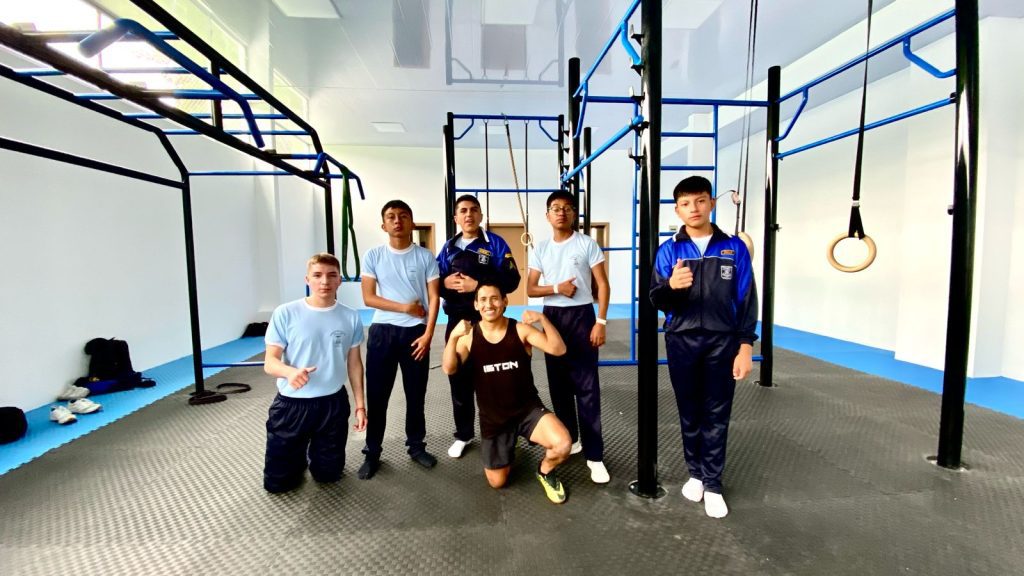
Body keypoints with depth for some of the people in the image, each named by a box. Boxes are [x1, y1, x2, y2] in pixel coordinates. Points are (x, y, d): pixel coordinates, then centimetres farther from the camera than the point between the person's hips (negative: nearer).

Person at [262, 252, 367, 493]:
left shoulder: (350, 317, -5)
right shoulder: (285, 314, -12)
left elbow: (354, 363, 3)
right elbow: (270, 362, -11)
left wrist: (360, 405, 5)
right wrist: (290, 371, -34)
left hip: (333, 404, 2)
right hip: (291, 404, -1)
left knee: (328, 474, 16)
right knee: (277, 481, 10)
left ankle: (314, 453, 49)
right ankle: (299, 456, 42)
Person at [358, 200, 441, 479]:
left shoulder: (425, 256, 1)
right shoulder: (373, 256, 2)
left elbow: (434, 297, -1)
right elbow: (368, 297, -2)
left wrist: (428, 334, -10)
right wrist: (404, 307, -10)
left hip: (416, 332, 0)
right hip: (382, 331, 0)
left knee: (416, 394, 10)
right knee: (377, 395, 5)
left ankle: (416, 446, 28)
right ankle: (372, 452, 21)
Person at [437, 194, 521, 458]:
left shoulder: (495, 243, -2)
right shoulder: (449, 247, 11)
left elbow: (511, 280, -10)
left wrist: (477, 284, -18)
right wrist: (445, 283, -11)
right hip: (457, 320, 4)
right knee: (459, 378, 11)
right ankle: (463, 434, 28)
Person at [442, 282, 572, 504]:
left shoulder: (521, 330, -12)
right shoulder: (468, 336, -9)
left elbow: (558, 349, -19)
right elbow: (449, 369, -20)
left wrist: (543, 319, -34)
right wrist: (453, 337, -36)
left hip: (528, 409, -1)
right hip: (492, 418, 2)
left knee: (563, 444, -27)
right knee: (497, 482, 12)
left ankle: (545, 471, 10)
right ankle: (507, 448, 45)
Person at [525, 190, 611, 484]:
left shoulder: (587, 244, -2)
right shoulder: (540, 248, 7)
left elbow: (603, 285, -3)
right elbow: (530, 289, 6)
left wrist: (601, 322, -11)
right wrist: (557, 288, -12)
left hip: (581, 315, -4)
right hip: (552, 316, 4)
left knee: (586, 386, -5)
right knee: (558, 383, 12)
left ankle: (594, 454, 4)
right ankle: (569, 438, 30)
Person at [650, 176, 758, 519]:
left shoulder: (734, 248, 0)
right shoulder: (669, 250, 0)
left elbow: (746, 301, 1)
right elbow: (656, 301, -4)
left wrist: (746, 347, -3)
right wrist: (671, 286, -26)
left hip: (722, 342, 0)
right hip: (682, 342, 1)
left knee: (717, 416, 7)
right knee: (690, 413, 12)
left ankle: (713, 485, 21)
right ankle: (695, 473, 30)